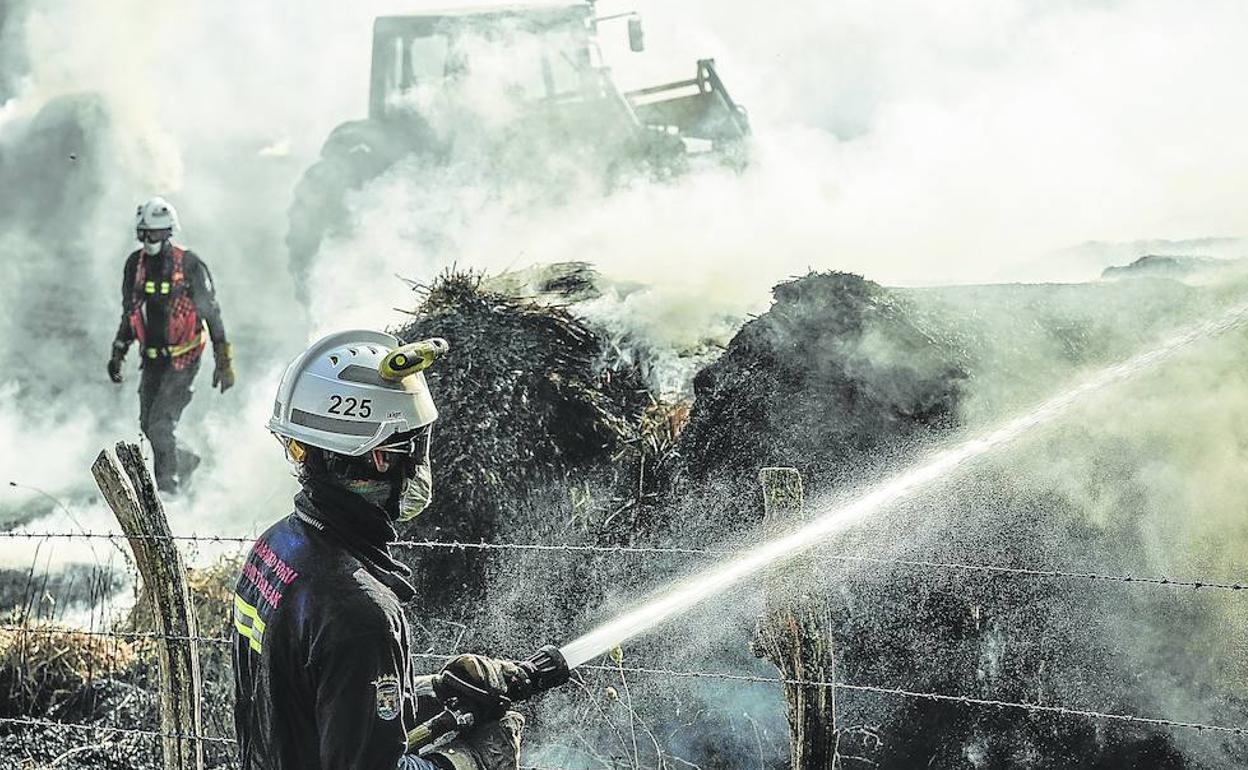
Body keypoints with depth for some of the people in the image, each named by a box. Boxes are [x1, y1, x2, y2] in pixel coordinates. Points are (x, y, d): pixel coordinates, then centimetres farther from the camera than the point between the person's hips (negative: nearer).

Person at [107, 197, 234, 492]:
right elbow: (129, 314, 16)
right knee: (148, 427, 9)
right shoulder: (135, 265, 4)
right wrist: (117, 353, 15)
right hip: (152, 358, 6)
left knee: (160, 426, -13)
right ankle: (185, 462, 33)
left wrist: (224, 361, -8)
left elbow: (211, 314, -7)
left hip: (183, 359, -6)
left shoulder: (189, 266, -12)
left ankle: (167, 484, 1)